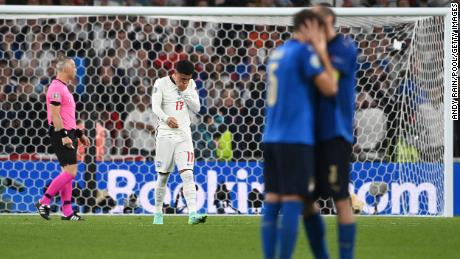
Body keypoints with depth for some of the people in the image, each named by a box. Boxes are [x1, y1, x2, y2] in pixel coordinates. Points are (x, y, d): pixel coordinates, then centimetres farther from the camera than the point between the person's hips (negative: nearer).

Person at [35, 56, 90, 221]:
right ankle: (44, 202, -7)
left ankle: (67, 212, 9)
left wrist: (79, 134, 24)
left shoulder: (63, 88, 19)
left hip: (68, 134, 10)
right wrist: (64, 136, -23)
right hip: (61, 134, -10)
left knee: (68, 173, 8)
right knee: (70, 172, -13)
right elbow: (55, 115, -19)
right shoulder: (56, 88, -13)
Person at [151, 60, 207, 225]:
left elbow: (196, 108, 2)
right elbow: (155, 107, -15)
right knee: (163, 176, 6)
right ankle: (158, 214, 19)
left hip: (184, 135, 2)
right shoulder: (161, 84, -5)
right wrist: (166, 118, -34)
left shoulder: (191, 85, 6)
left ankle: (193, 214, -20)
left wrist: (184, 92, -10)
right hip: (165, 135, -2)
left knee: (187, 174, -11)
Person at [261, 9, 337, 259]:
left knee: (272, 202, 5)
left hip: (272, 138, 8)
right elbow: (330, 88, -9)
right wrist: (323, 54, 0)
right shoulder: (304, 52, -8)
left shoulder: (277, 53, 16)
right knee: (292, 202, -8)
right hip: (296, 138, -8)